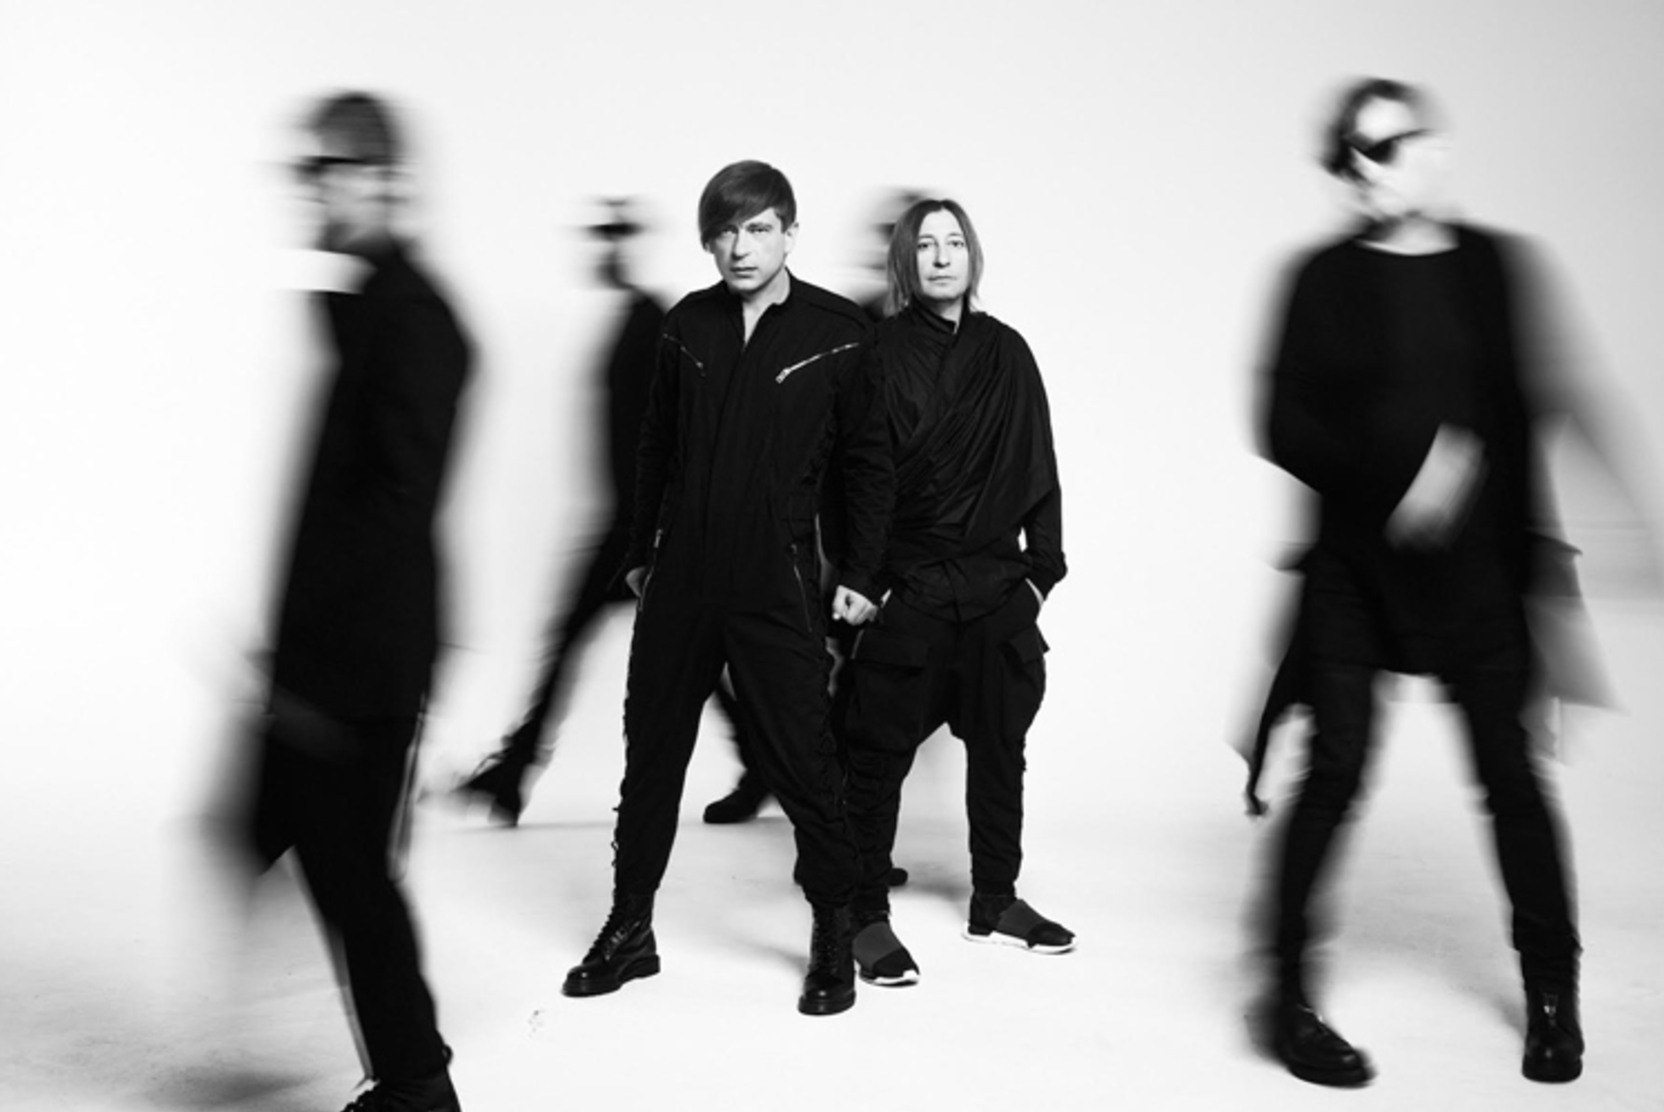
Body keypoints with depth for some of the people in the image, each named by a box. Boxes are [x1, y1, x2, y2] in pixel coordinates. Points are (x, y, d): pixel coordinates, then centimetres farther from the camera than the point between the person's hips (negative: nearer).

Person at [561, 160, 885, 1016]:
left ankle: (833, 937, 18)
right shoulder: (687, 326, 6)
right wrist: (639, 553, 15)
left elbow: (867, 462, 0)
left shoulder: (838, 334, -4)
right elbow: (656, 449, 14)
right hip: (679, 582, 4)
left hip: (777, 587, -4)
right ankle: (629, 929, 26)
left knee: (801, 761, -1)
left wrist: (858, 575, -3)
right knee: (651, 753, 11)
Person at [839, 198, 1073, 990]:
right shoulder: (879, 354, -3)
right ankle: (867, 916, 10)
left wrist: (1042, 565, 6)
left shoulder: (1005, 354, 8)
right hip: (904, 589, -4)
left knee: (999, 746, 13)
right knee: (878, 753, -2)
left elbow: (1036, 469, 11)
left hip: (998, 589, 5)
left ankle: (995, 901, 28)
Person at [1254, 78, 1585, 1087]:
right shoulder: (1327, 278, -1)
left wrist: (1530, 551, 4)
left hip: (1473, 563, 2)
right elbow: (1287, 430, -7)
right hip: (1355, 567, -2)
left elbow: (1516, 418, 7)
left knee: (1511, 770, 5)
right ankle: (1291, 994, 8)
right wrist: (1399, 471, -18)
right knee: (1336, 769, -5)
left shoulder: (1490, 264, 5)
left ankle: (1553, 991, 23)